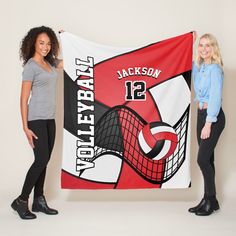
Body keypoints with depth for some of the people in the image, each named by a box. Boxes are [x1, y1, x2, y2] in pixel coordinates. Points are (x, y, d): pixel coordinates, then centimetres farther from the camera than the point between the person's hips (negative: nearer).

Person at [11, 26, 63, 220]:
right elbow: (24, 99, -10)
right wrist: (25, 127, -15)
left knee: (44, 160, 9)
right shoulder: (30, 66, -8)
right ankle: (21, 201, 4)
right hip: (36, 119, -7)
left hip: (50, 119, 7)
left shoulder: (50, 63, 12)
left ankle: (39, 200, 18)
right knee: (41, 160, -10)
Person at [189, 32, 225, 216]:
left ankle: (211, 200, 7)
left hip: (213, 117, -8)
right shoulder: (199, 67, 10)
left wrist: (209, 123, -22)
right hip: (201, 114, 8)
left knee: (203, 159, -8)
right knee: (207, 159, 11)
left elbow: (215, 97, -19)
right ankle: (209, 200, 20)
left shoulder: (214, 69, -13)